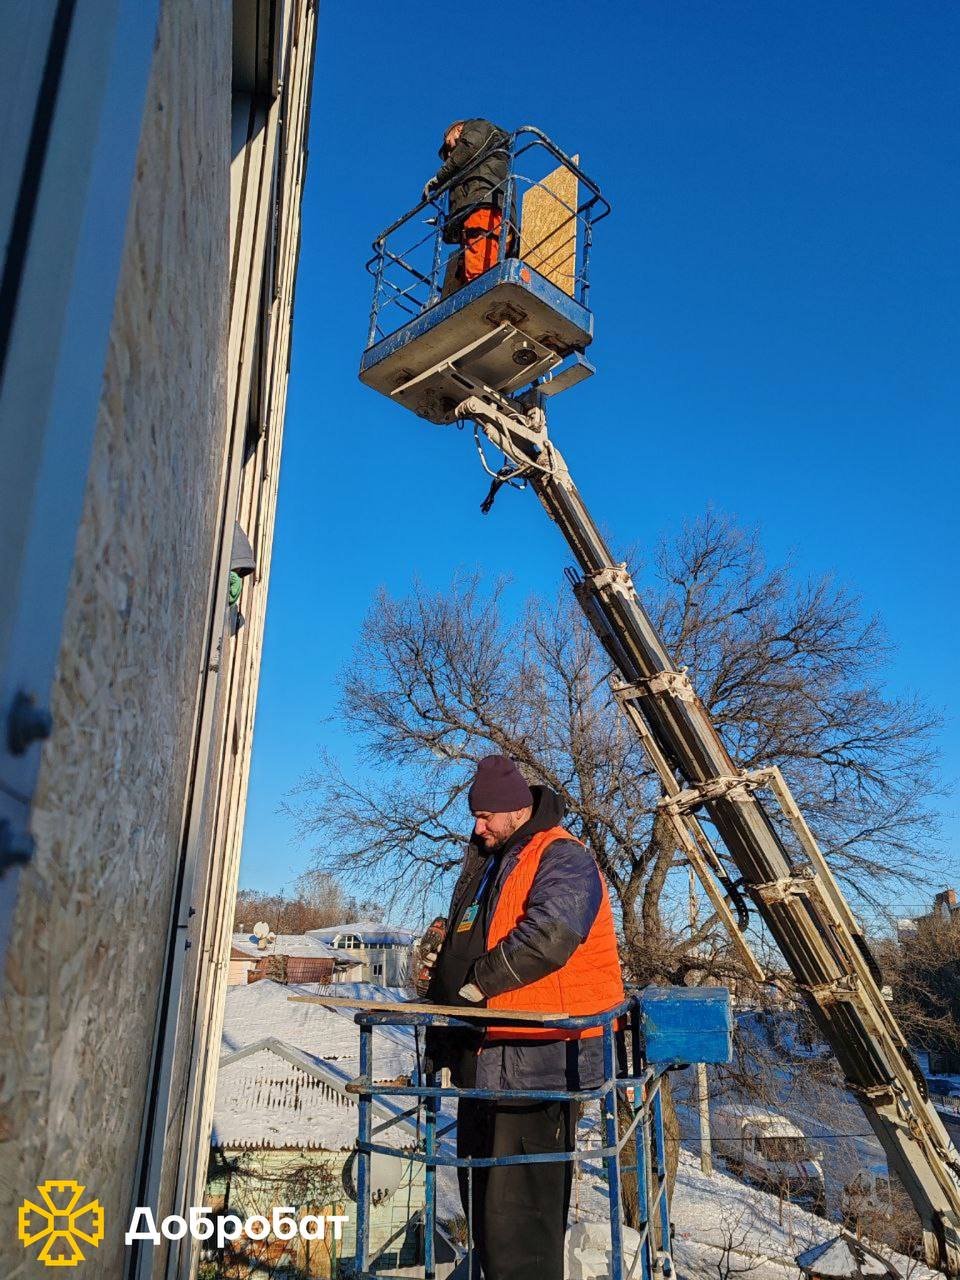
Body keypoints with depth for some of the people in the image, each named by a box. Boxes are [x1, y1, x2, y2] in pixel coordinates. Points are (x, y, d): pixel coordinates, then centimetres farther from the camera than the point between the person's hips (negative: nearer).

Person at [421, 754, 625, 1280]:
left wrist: (476, 983, -21)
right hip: (485, 1056, 9)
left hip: (539, 1060, -9)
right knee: (482, 1189, 20)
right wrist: (444, 960, 7)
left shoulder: (562, 859, -13)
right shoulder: (485, 861, 15)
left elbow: (547, 936, -28)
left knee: (520, 1197, -4)